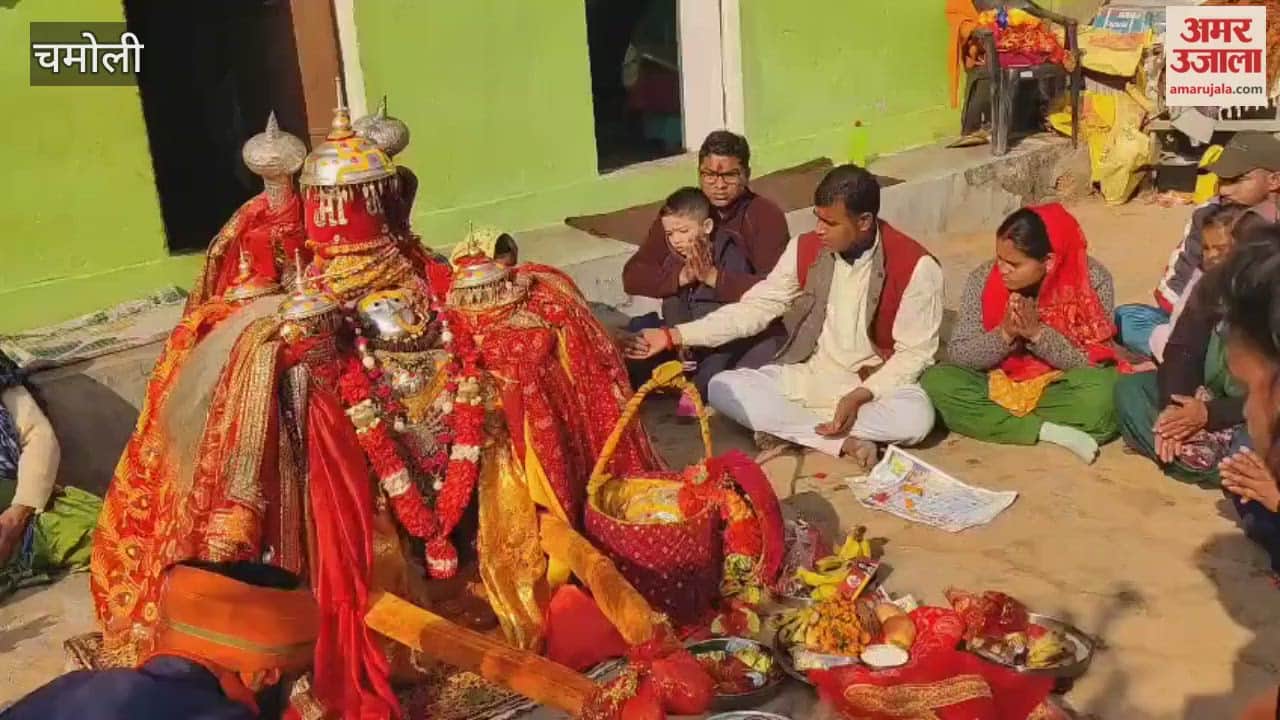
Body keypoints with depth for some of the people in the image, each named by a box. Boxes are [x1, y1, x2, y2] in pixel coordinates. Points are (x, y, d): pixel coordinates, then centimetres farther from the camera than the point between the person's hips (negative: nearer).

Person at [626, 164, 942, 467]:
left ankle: (789, 429, -21)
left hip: (877, 385, -3)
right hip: (808, 376, 3)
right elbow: (754, 308, -1)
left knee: (916, 417, -37)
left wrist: (861, 396, -28)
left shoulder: (915, 267, -16)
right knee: (723, 388, -19)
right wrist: (674, 336, -8)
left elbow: (915, 352, -12)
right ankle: (843, 441, -24)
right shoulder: (805, 249, -4)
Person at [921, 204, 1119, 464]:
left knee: (1104, 392, -34)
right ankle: (1050, 431, -24)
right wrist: (1005, 334, -28)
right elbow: (957, 355, -11)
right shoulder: (983, 278, -12)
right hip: (999, 386, 2)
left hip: (1060, 390, -2)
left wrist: (1038, 332, -29)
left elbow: (1092, 364, -16)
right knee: (936, 382, -25)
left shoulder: (1093, 279, -16)